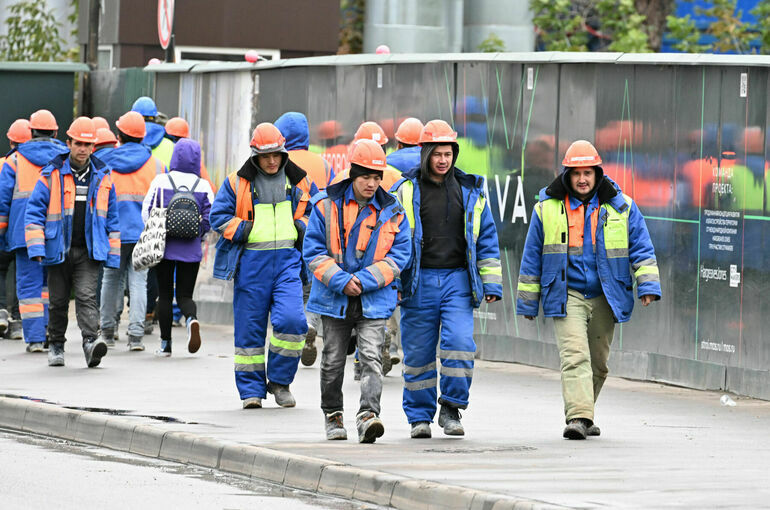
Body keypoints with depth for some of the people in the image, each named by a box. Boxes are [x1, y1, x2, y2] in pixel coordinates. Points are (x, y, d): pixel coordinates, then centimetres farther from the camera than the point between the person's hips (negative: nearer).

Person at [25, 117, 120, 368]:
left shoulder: (102, 178, 7)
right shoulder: (52, 176, 0)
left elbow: (111, 219, 13)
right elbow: (34, 211, -1)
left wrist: (112, 254, 9)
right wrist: (36, 247, -11)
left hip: (89, 252, 0)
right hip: (58, 250, 0)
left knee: (87, 296, -14)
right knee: (58, 300, 9)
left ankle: (91, 342, -24)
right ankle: (56, 346, 23)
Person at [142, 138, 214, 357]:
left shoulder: (161, 181, -4)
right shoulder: (203, 186, -3)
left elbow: (147, 212, -1)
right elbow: (210, 218, -1)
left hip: (165, 248, -1)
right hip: (191, 250, 1)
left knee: (165, 295, 10)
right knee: (185, 295, 8)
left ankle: (165, 344, 10)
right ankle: (192, 319, -25)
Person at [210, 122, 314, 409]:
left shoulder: (299, 181, 10)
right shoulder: (237, 183, 4)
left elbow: (316, 211, 21)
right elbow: (219, 216, 5)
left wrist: (302, 227, 3)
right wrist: (243, 230, -8)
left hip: (288, 259, 1)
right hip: (251, 262, -1)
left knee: (291, 320, -16)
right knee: (249, 326, 2)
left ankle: (280, 381, 2)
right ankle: (251, 389, 11)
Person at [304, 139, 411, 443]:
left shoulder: (392, 212, 0)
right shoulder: (327, 205, -3)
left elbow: (399, 255, -2)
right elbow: (313, 250, -4)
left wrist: (365, 280, -14)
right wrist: (341, 281, -16)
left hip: (374, 301, -1)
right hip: (334, 299, 1)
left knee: (371, 358, -14)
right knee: (333, 360, 11)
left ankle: (368, 415, -23)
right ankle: (332, 415, 28)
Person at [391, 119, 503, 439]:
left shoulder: (471, 192, 10)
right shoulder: (405, 192, 3)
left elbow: (487, 240, 13)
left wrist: (491, 283, 7)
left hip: (457, 280, 1)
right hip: (419, 281, -1)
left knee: (460, 342, -14)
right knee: (418, 352, 3)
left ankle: (451, 409, -1)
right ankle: (420, 416, 14)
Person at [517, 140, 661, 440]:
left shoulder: (621, 207, 3)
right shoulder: (547, 209, 2)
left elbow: (641, 249, 5)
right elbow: (532, 257, 9)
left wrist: (648, 285, -8)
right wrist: (528, 301, 10)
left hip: (605, 299, 2)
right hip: (566, 297, -2)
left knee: (598, 362, 10)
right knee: (574, 356, -18)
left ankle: (583, 415, 27)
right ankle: (578, 417, -27)